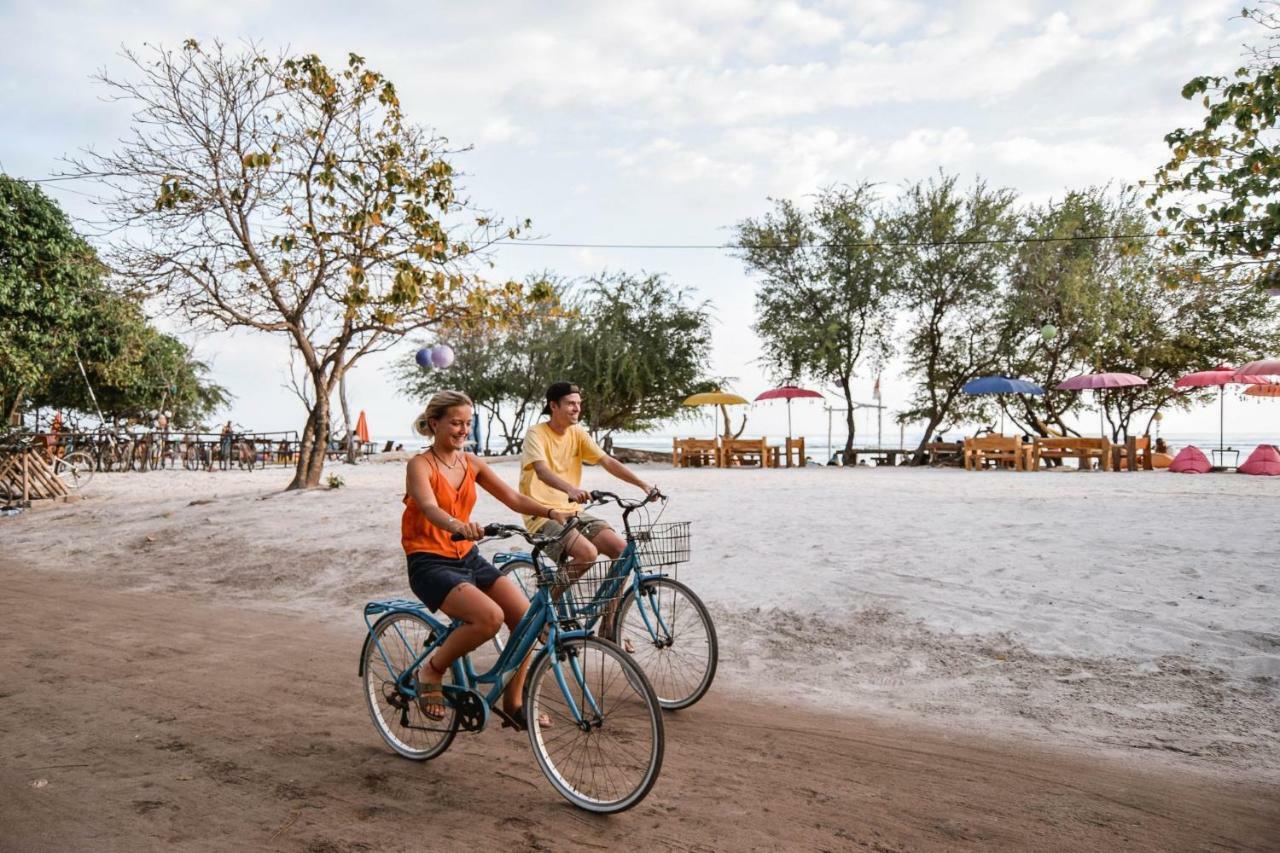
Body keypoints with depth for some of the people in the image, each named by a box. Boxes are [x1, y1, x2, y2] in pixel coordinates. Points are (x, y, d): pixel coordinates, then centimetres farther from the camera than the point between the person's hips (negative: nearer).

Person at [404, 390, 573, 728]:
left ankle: (513, 704, 6)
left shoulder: (471, 462, 8)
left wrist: (550, 512, -21)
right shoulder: (420, 465, -10)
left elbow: (512, 497, -3)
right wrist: (458, 526, -51)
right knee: (490, 616, -30)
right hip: (430, 563, -6)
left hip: (468, 558, 6)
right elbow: (429, 507, -30)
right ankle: (432, 670, -4)